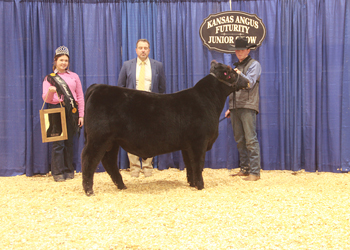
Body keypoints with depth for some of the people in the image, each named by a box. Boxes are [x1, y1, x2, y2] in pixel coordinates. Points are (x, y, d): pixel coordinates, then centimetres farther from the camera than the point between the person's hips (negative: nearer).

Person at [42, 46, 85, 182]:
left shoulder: (73, 76, 13)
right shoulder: (49, 78, 8)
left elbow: (80, 96, 11)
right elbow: (46, 99, 0)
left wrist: (81, 115, 4)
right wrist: (50, 92, -22)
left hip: (71, 111, 2)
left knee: (69, 141, 4)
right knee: (58, 143, -5)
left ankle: (69, 170, 13)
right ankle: (58, 172, 1)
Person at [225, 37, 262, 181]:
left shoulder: (254, 65, 2)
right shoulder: (236, 66, 22)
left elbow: (249, 84, -11)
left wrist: (239, 75, -26)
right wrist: (230, 108, 21)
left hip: (248, 107, -7)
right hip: (235, 108, 7)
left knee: (251, 140, -10)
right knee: (239, 140, 8)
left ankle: (255, 171, -9)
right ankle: (244, 169, 15)